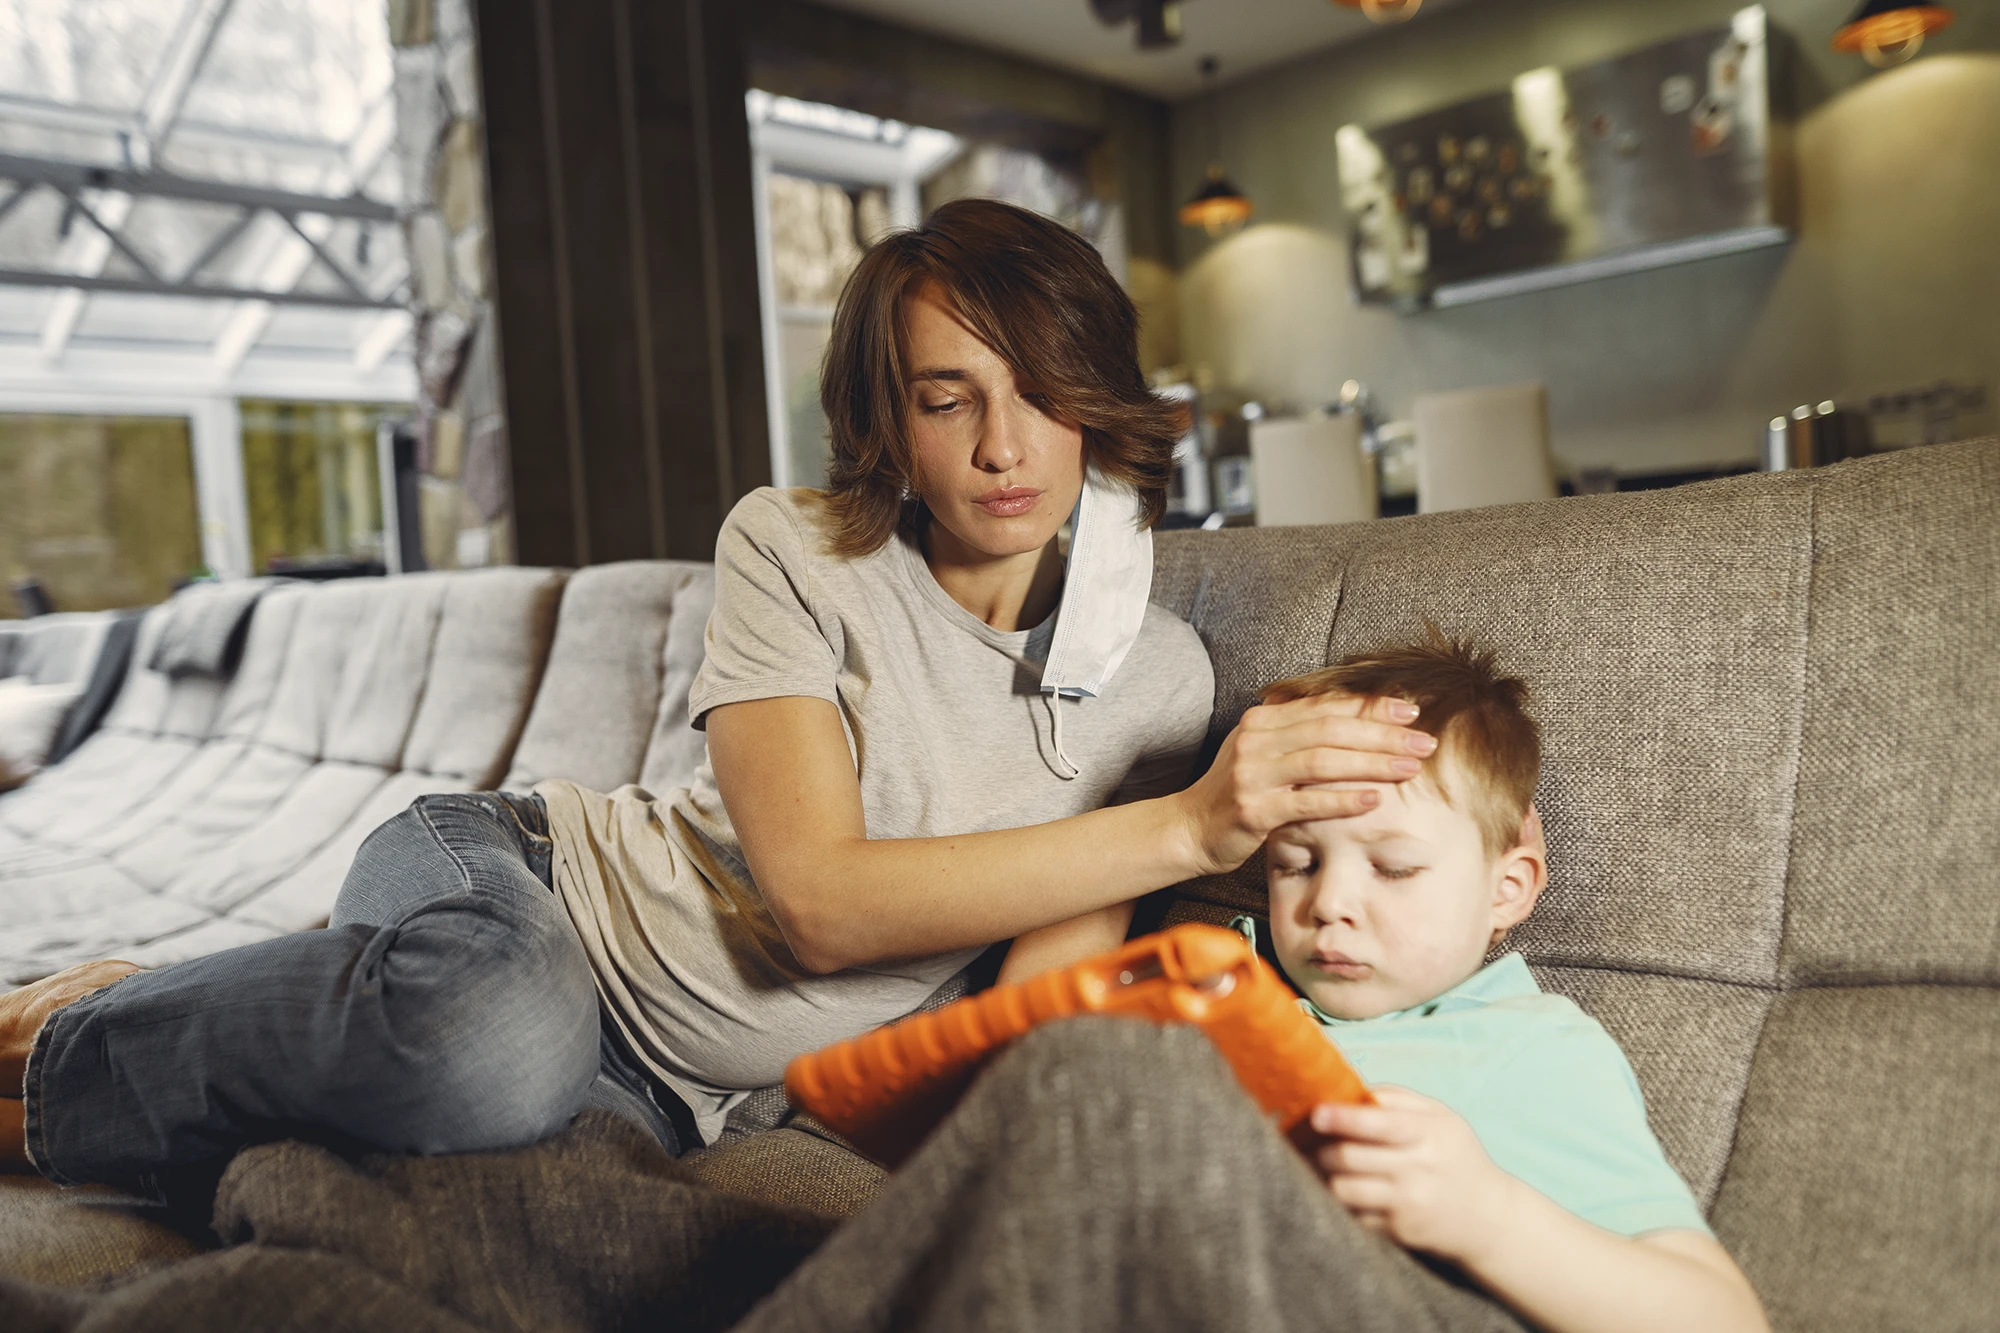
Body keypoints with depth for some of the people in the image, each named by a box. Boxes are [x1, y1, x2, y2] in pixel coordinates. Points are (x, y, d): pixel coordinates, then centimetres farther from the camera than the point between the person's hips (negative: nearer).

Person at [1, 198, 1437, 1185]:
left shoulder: (1160, 678, -3)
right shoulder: (792, 552, -11)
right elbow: (818, 897, -24)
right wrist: (1190, 830, -29)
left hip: (660, 1090, 4)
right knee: (502, 1043, -40)